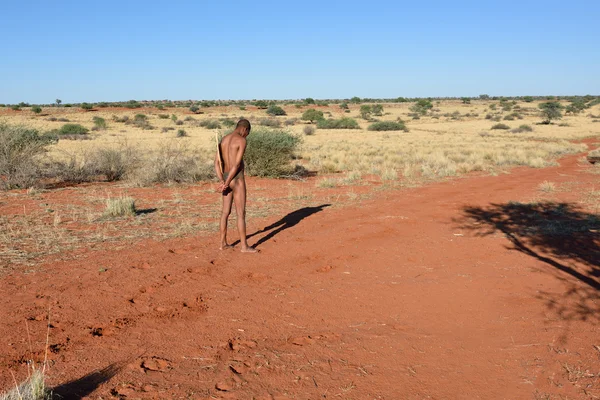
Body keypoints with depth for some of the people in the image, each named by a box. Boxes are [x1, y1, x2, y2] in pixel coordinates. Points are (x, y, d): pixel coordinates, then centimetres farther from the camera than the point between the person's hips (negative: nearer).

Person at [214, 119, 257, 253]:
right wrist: (226, 184, -15)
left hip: (226, 179, 7)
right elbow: (237, 165, -19)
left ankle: (223, 243, 20)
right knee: (241, 213, -1)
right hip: (237, 179, -7)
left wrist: (222, 181, -9)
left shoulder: (223, 140, 12)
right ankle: (244, 246, 4)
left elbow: (216, 163, 3)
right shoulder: (242, 141, -13)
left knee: (225, 212, 14)